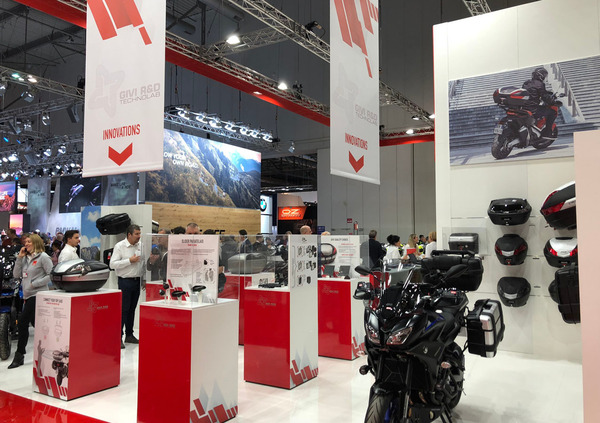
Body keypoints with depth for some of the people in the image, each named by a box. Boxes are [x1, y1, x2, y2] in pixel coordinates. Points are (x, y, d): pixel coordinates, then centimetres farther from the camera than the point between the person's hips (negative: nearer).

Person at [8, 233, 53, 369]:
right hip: (28, 296, 8)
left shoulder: (43, 257, -7)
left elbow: (51, 275, -13)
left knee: (22, 322, -8)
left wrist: (35, 283, -15)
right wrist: (19, 258, 5)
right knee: (36, 324, 11)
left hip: (38, 295, -7)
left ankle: (19, 356, 4)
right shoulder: (25, 258, 16)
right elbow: (16, 274, 11)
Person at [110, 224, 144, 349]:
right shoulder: (119, 246, -7)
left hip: (137, 281, 5)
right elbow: (113, 264, -14)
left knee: (132, 309, 12)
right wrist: (129, 260, -18)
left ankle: (129, 335, 22)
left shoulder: (140, 246, 8)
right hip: (125, 281, -5)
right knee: (123, 309, -6)